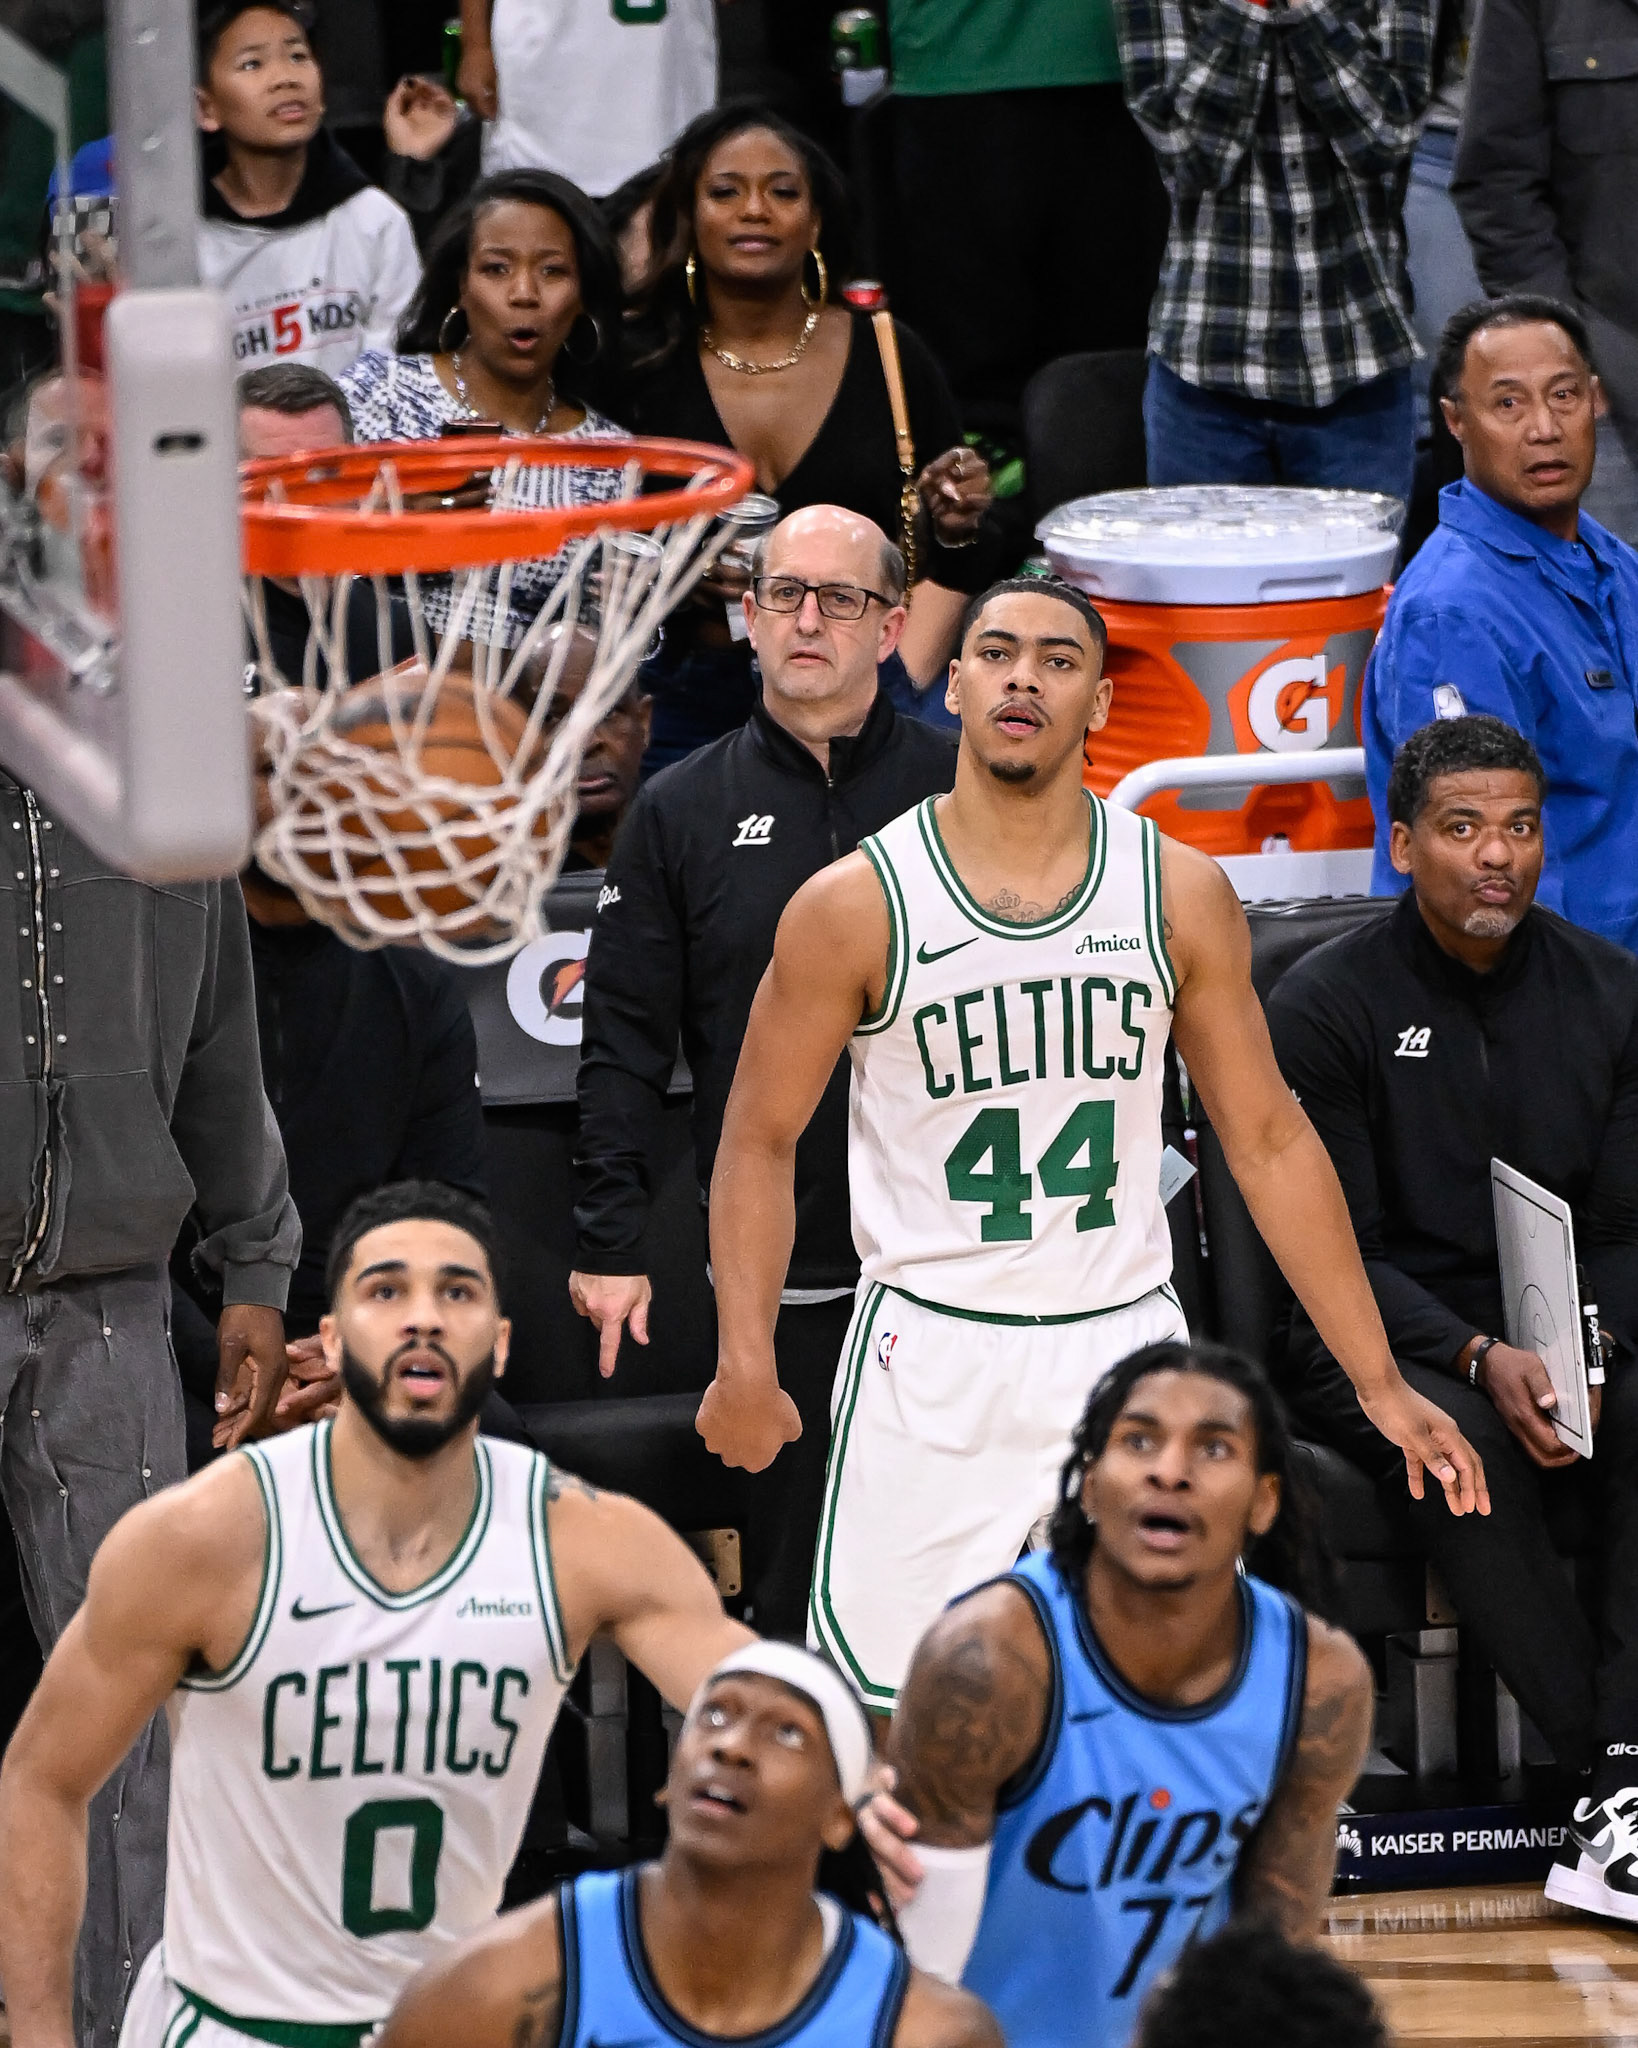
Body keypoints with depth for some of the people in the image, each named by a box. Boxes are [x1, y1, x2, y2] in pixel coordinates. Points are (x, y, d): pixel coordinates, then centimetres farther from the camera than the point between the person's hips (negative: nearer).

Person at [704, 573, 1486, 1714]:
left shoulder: (1182, 897, 1)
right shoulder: (855, 904, -6)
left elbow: (1268, 1141, 7)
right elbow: (761, 1141, 2)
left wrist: (1381, 1383, 5)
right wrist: (745, 1365, -8)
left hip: (1125, 1345, 2)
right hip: (932, 1355, -2)